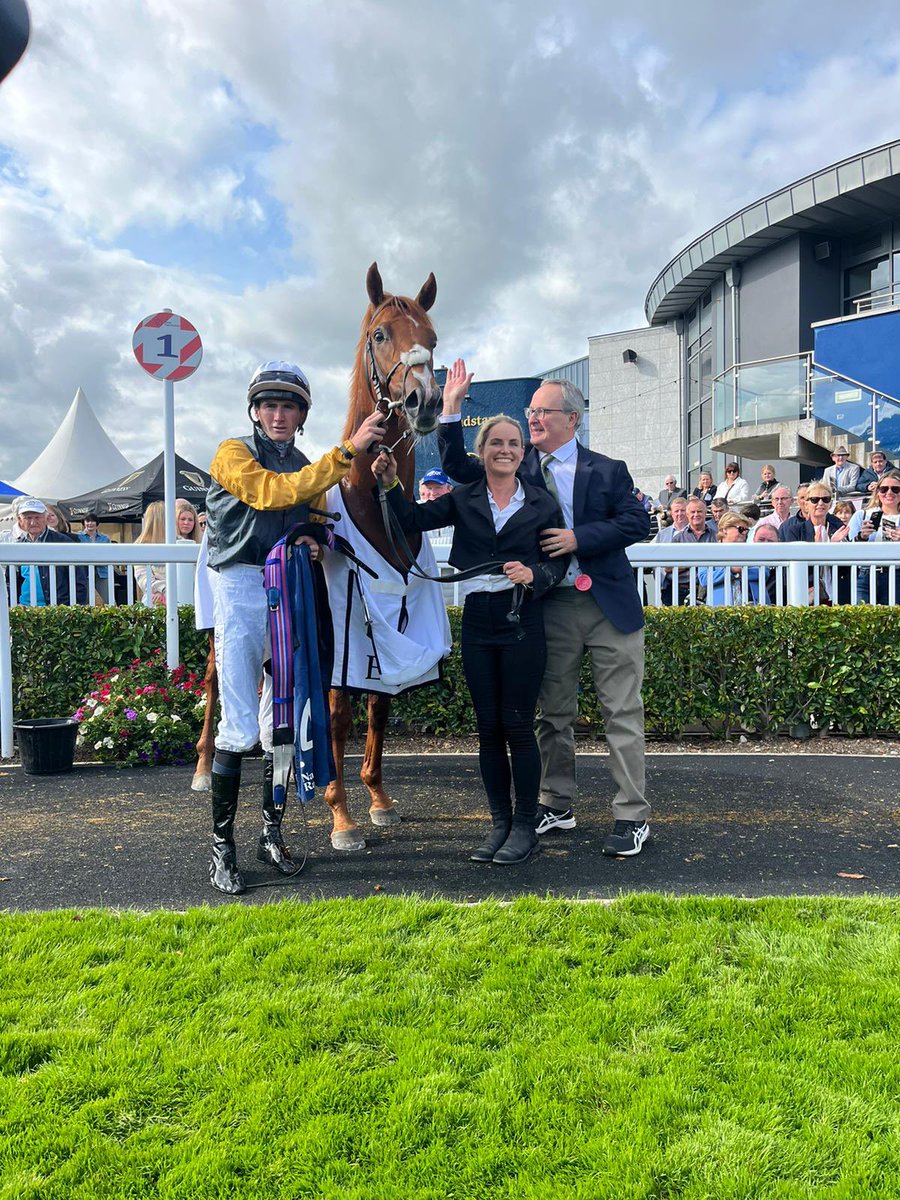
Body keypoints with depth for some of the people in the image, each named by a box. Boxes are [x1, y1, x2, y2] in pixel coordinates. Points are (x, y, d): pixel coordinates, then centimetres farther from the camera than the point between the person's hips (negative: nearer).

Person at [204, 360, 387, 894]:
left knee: (283, 722, 9)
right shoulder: (234, 454, -1)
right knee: (240, 726, -7)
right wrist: (347, 452, -25)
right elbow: (273, 492, -19)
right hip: (242, 590, -5)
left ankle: (273, 832, 22)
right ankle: (222, 845, 5)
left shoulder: (309, 469, 17)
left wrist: (314, 542, -7)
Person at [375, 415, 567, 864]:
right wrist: (390, 485, -12)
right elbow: (414, 519, 2)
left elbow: (559, 561, 1)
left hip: (522, 624, -2)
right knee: (488, 728, 8)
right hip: (477, 624, 3)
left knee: (518, 726, 0)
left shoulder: (542, 503, 3)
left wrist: (534, 574, -18)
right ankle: (500, 822, 21)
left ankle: (525, 826, 13)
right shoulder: (463, 500, 8)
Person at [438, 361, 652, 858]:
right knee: (553, 713, 11)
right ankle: (556, 805, 26)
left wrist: (579, 538, -17)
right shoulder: (519, 467, 8)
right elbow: (458, 466, 6)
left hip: (610, 604, -2)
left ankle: (631, 815, 11)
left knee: (622, 712, 1)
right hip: (550, 607, 3)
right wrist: (451, 408, -4)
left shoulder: (607, 470, 2)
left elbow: (637, 522, -6)